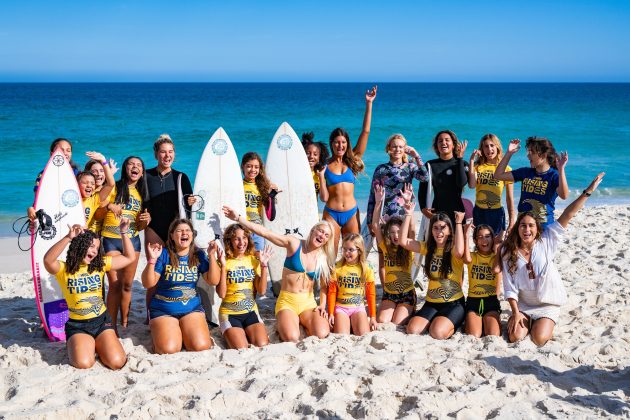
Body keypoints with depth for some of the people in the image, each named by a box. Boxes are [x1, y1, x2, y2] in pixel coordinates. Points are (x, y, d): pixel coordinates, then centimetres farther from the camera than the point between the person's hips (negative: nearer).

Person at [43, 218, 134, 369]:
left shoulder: (100, 265, 5)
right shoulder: (63, 269, -7)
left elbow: (129, 257, 8)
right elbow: (48, 260, -30)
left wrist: (124, 232, -3)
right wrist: (68, 238, -39)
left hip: (101, 321, 3)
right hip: (77, 325, -3)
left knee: (117, 362, -17)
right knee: (83, 363, -27)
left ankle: (97, 345, 16)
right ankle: (75, 345, 9)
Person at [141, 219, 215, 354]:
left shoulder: (198, 255, 2)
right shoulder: (163, 254, -8)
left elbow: (212, 281, -5)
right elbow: (148, 284, -13)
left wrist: (211, 256, -15)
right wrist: (152, 260, -26)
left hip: (192, 308, 2)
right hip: (163, 310, -2)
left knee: (201, 347, -18)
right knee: (169, 350, -21)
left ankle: (184, 333, 15)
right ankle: (159, 332, 13)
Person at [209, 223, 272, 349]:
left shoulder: (253, 260, 5)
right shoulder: (223, 261, -4)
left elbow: (261, 291, -1)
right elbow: (221, 294, -13)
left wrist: (264, 266, -8)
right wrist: (223, 266, -18)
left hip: (251, 311, 3)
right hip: (229, 313, -3)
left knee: (263, 346, -21)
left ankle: (247, 334, 9)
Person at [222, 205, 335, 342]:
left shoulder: (323, 259, 6)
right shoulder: (294, 244, -4)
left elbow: (324, 285, 17)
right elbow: (265, 233, -11)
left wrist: (322, 305, 0)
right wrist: (238, 218, -17)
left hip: (308, 303, 3)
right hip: (287, 301, -3)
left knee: (322, 335, -26)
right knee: (291, 338, -29)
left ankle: (303, 323, 9)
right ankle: (282, 325, 8)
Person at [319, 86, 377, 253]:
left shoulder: (352, 161, 6)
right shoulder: (325, 166, 3)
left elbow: (365, 132, -1)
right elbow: (324, 197, -1)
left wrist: (369, 104, -4)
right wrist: (321, 175, -11)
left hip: (351, 214, 1)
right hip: (331, 214, -1)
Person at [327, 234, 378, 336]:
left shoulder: (366, 270, 0)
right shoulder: (337, 268, -3)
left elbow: (371, 294, 4)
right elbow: (332, 292, 0)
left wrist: (373, 317, 2)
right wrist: (330, 313, -3)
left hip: (358, 307, 1)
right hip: (341, 307, -1)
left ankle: (353, 324, 12)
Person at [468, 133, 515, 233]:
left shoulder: (506, 169, -2)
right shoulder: (477, 167, 3)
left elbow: (509, 197, 1)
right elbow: (471, 185, -16)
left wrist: (512, 219, -2)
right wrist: (472, 161, -13)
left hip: (497, 212, -2)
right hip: (479, 212, 2)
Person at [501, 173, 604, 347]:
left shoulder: (545, 243, -9)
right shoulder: (508, 251, -8)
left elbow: (567, 216, -16)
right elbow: (509, 287, -8)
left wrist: (587, 192, -21)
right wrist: (515, 313, -16)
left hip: (548, 305, -1)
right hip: (522, 305, 1)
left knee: (539, 339, -21)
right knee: (515, 337, -18)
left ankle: (547, 324, 15)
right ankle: (527, 322, 16)